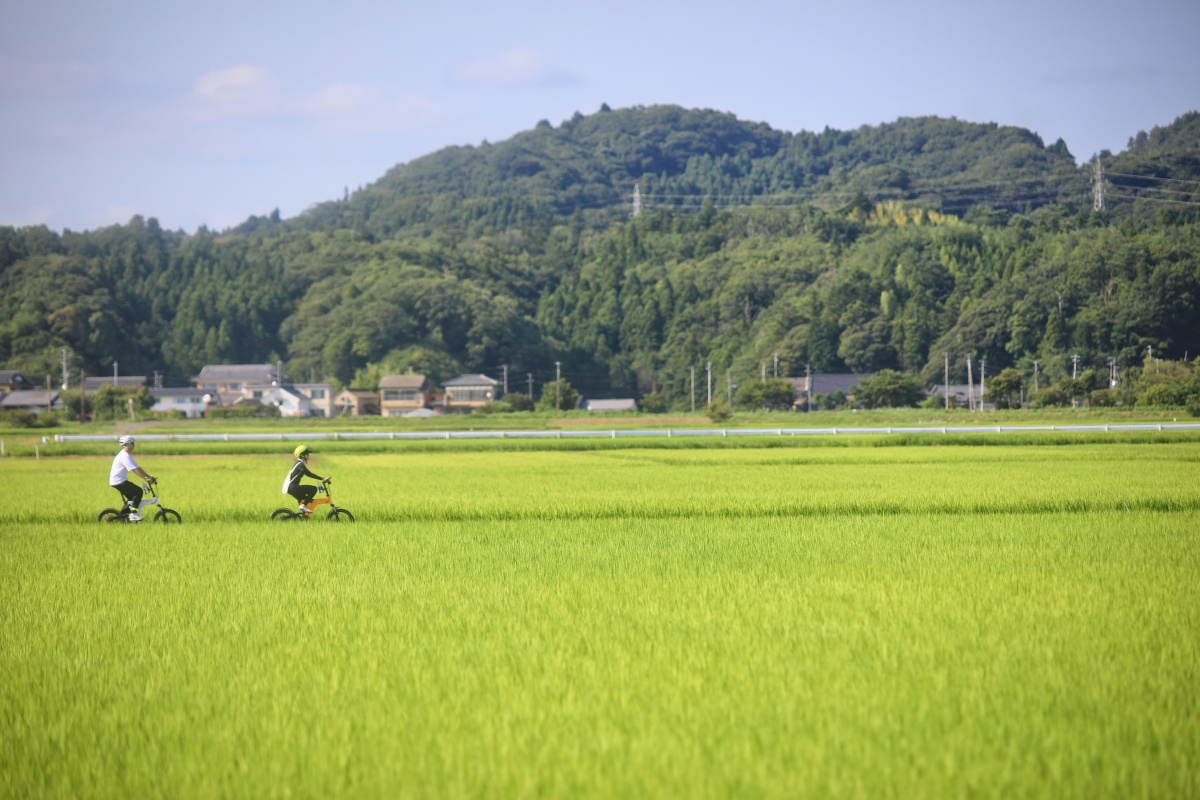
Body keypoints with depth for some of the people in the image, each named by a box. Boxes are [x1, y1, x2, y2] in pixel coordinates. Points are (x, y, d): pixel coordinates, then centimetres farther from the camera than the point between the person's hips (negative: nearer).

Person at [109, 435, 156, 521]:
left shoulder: (126, 455, 16)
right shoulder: (125, 456, -18)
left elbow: (137, 469, 17)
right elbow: (136, 470, -24)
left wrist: (147, 478, 10)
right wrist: (149, 478, -22)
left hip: (116, 481, 11)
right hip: (118, 481, -11)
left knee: (132, 498, 18)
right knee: (138, 491, -14)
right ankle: (134, 514, -15)